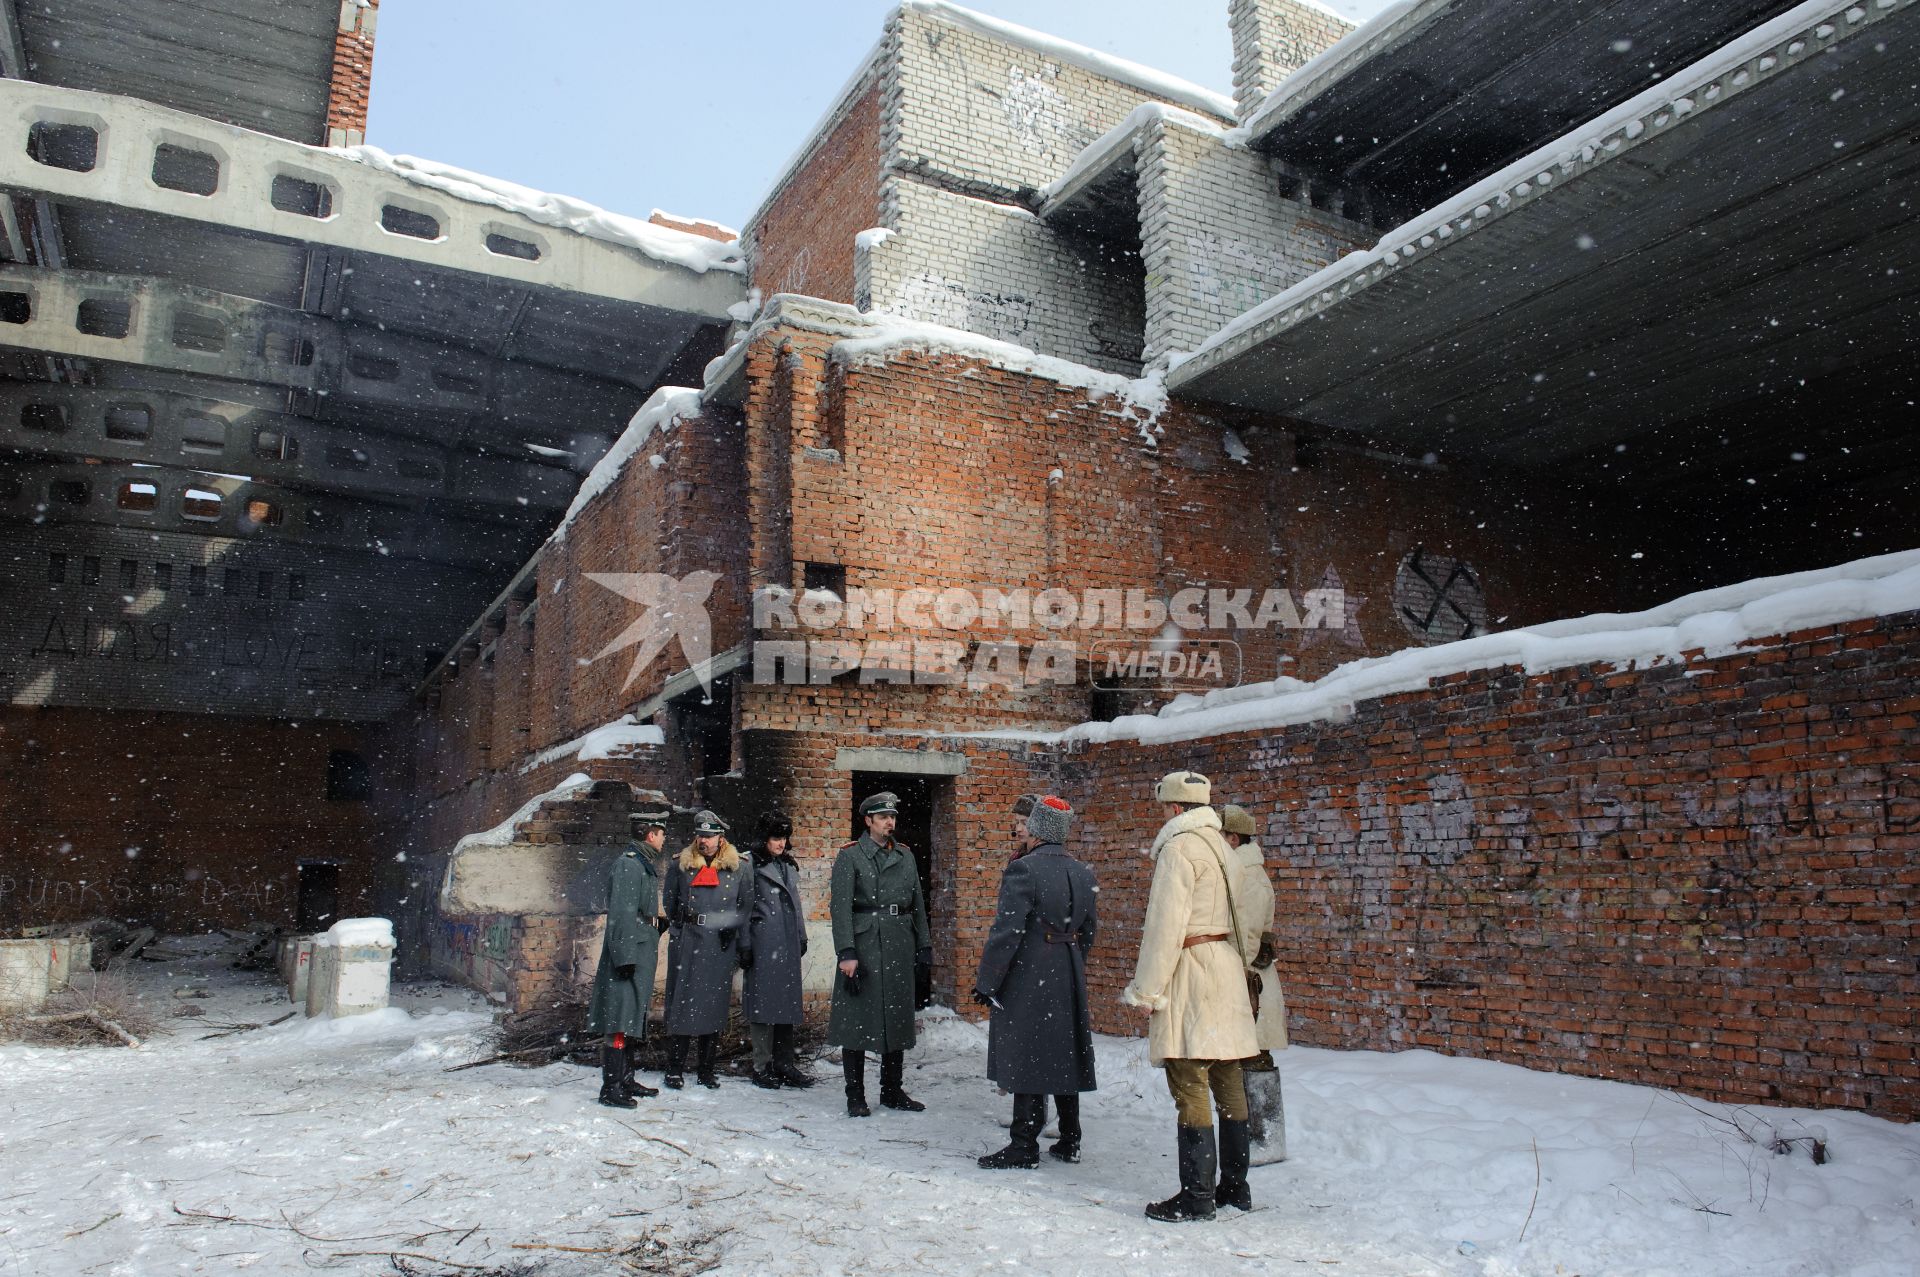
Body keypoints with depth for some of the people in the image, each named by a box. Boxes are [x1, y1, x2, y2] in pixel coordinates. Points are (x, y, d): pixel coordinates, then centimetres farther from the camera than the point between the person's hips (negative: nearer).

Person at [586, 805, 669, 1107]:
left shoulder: (644, 864, 16)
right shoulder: (627, 864, -15)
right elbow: (621, 913, -20)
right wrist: (626, 957, -22)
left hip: (642, 954, 11)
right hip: (629, 953, -10)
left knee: (634, 1020, 16)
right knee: (620, 1022, -7)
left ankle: (625, 1079, 26)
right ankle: (611, 1088, -2)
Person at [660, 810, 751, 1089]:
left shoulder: (739, 869, 6)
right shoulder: (680, 865, 7)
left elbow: (746, 909, 9)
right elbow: (670, 903, 15)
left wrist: (744, 945, 7)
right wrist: (682, 922, 4)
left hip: (721, 947, 0)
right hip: (686, 945, 0)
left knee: (715, 1004, 5)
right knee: (681, 1002, -1)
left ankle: (707, 1070, 16)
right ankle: (675, 1069, 9)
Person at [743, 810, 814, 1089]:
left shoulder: (789, 865, 17)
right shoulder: (752, 865, -6)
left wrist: (801, 937, 19)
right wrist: (745, 945, -12)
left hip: (788, 942, 7)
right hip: (763, 940, -7)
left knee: (788, 1001, 9)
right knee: (764, 1000, -3)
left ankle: (784, 1063, 16)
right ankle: (763, 1067, 4)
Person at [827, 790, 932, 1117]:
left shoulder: (905, 855, 12)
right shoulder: (850, 856, -4)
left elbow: (918, 903, 15)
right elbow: (841, 906, -10)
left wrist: (924, 945, 10)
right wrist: (847, 953, -18)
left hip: (900, 945, 5)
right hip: (864, 943, -5)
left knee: (897, 1017, 11)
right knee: (858, 1019, -1)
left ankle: (893, 1090, 23)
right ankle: (855, 1096, 10)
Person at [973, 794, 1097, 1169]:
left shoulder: (1023, 870, -15)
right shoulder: (1083, 874, 8)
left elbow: (1006, 932, -18)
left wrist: (985, 983, -13)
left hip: (1028, 979, -7)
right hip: (1069, 979, 7)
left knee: (1027, 1062, 0)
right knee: (1065, 1059, 15)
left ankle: (1024, 1147, 6)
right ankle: (1069, 1141, 25)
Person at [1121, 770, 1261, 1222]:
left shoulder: (1180, 847, -12)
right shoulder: (1220, 845, 15)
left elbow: (1166, 924, -17)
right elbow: (1247, 922, 17)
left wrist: (1147, 989, -14)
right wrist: (1242, 961, 21)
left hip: (1190, 969, -9)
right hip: (1226, 967, 9)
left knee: (1189, 1083, -5)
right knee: (1227, 1079, 14)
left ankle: (1197, 1194, -1)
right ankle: (1234, 1183, 23)